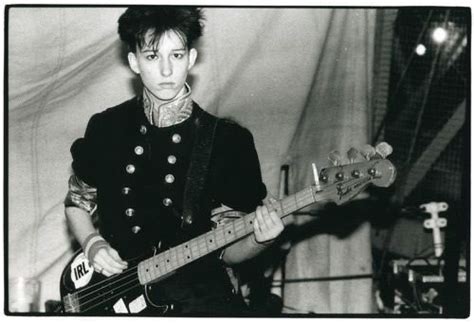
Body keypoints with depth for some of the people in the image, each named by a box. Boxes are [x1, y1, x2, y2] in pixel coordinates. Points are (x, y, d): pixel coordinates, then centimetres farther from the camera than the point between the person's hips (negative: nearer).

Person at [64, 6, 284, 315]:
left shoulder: (229, 140, 0)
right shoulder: (106, 128, 6)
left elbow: (227, 251, 5)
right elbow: (77, 202, 22)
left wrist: (258, 240, -16)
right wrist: (92, 244, 2)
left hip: (198, 289, -1)